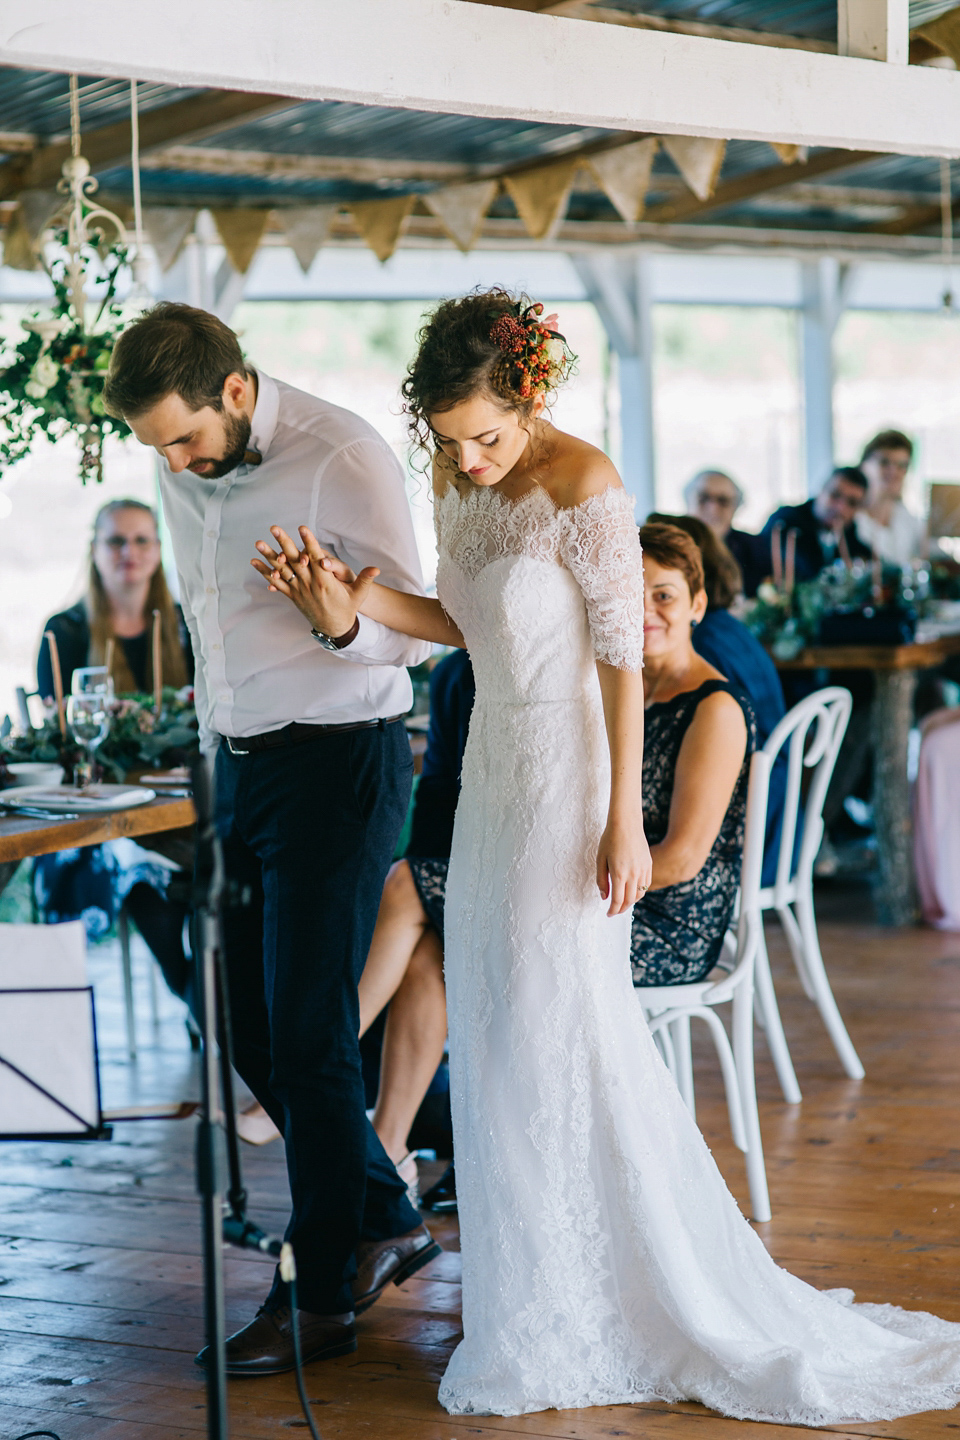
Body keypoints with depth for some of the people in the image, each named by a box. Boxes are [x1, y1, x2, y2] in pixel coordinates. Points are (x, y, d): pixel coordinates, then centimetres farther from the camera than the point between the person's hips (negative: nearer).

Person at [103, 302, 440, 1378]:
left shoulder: (342, 460, -15)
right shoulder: (183, 473, 7)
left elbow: (413, 633, -13)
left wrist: (339, 621, -33)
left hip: (338, 763, -8)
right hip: (237, 763, 8)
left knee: (306, 1032, -6)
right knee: (248, 1024, 11)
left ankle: (323, 1296, 6)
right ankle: (385, 1221, 28)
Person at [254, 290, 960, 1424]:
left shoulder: (585, 489, -18)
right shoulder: (458, 481, 6)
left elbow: (624, 655, -17)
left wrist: (623, 821, -17)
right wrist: (355, 601, -4)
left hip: (569, 771, -8)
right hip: (495, 766, 8)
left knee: (567, 1023, -5)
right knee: (494, 1023, 10)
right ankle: (540, 1290, 22)